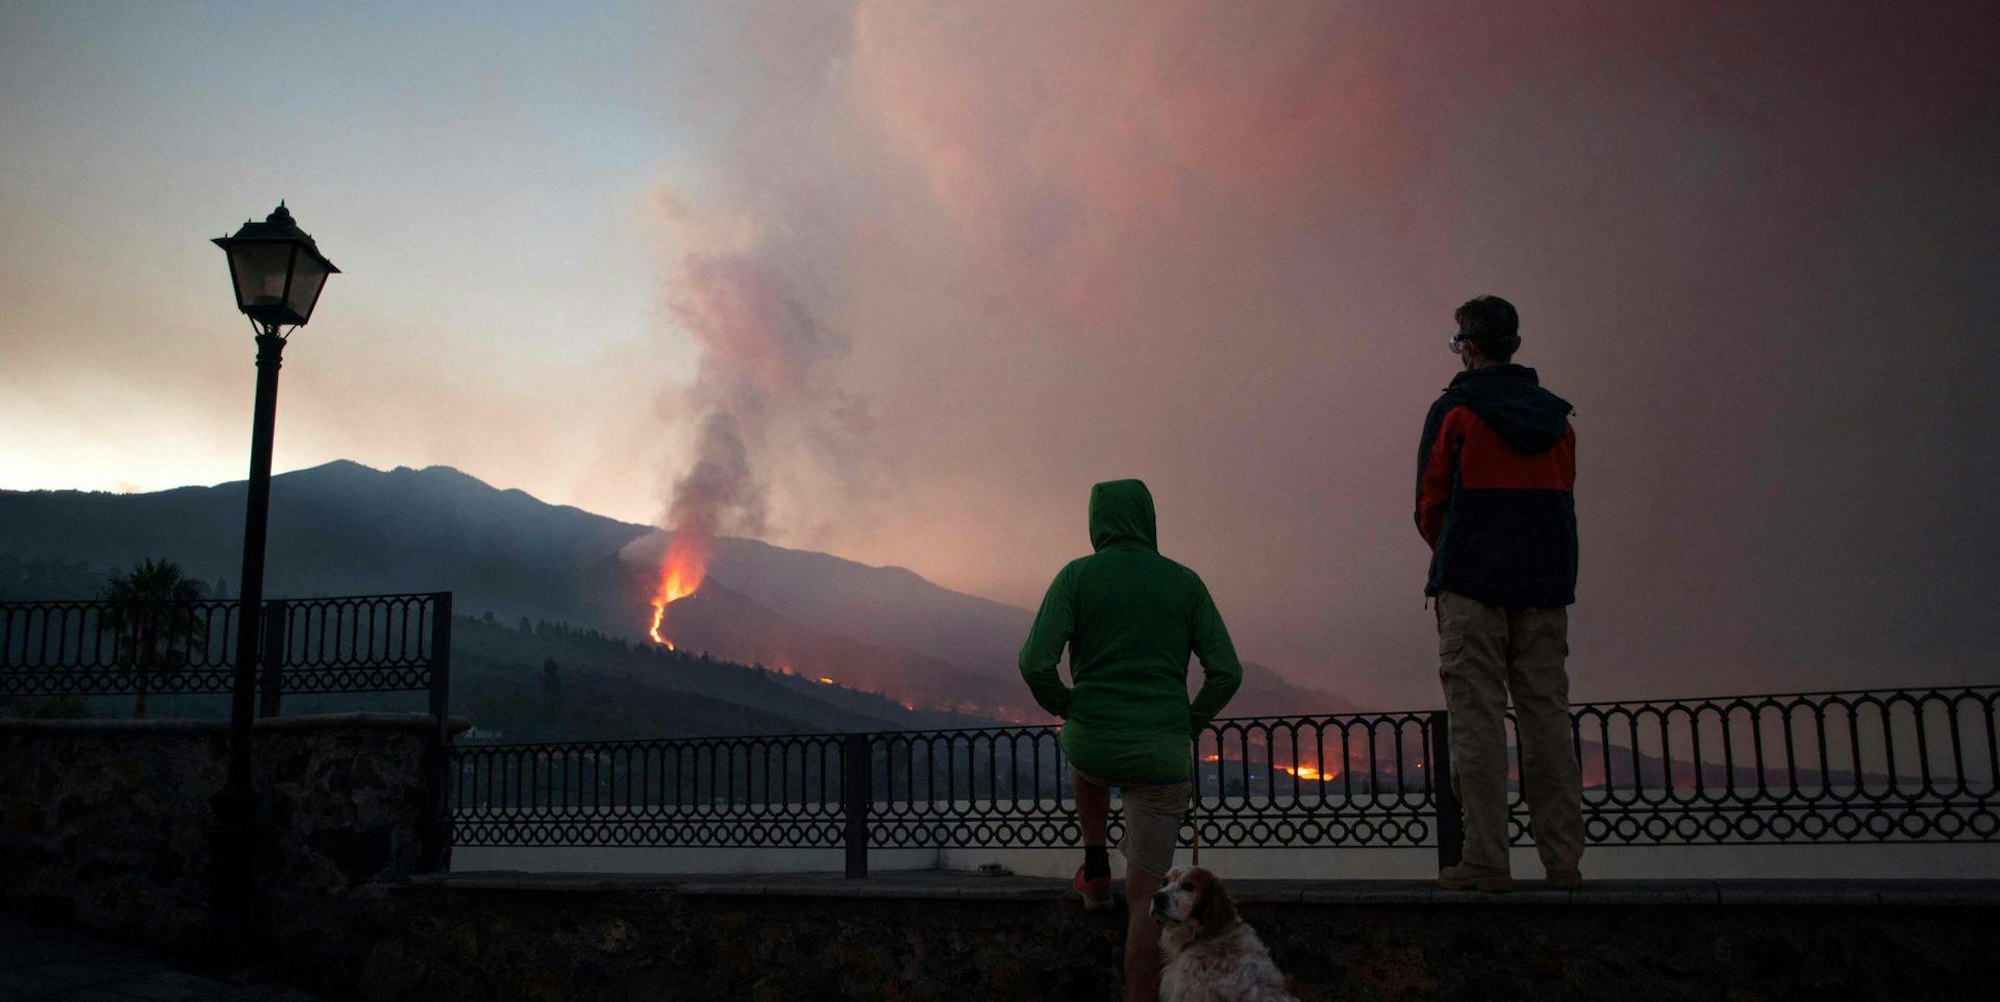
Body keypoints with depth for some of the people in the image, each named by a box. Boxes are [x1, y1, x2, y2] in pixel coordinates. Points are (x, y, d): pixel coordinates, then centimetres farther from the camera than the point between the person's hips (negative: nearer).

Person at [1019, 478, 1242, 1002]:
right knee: (1145, 895, 6)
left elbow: (1035, 664, -12)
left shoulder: (1076, 575, -2)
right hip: (1163, 756, 0)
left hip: (1094, 746, 0)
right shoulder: (1185, 582, 4)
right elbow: (1226, 671, 0)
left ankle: (1095, 868, 38)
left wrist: (1063, 706, 8)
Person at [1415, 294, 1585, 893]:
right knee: (1546, 715, 6)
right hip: (1546, 585, 5)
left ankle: (1486, 861, -7)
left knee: (1477, 717, -4)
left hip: (1473, 581, -5)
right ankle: (1563, 859, 6)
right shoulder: (1556, 416, 14)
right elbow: (1562, 501, 14)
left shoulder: (1455, 410, -2)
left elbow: (1429, 503, 0)